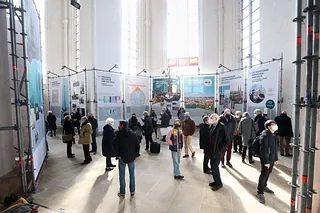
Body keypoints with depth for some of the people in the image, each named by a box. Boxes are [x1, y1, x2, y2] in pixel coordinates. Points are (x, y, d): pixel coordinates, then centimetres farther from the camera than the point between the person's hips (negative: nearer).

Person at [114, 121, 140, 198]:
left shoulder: (118, 134, -13)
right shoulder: (133, 134, -3)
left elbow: (116, 146, -13)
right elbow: (137, 145, -1)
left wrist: (117, 155, 2)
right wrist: (136, 154, 8)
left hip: (122, 157, -3)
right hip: (131, 157, 3)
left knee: (122, 176, 12)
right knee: (132, 174, 15)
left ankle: (122, 193, 23)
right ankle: (132, 191, 26)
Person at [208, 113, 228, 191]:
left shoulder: (221, 126, -16)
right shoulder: (212, 126, 6)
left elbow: (226, 140, -16)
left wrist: (220, 149, -15)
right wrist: (209, 148, 7)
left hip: (217, 151, -7)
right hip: (212, 150, 7)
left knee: (214, 166, -1)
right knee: (213, 166, 15)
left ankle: (219, 183, 18)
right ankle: (216, 181, 32)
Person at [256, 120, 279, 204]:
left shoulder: (273, 135, 7)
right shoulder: (265, 135, -21)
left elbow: (275, 148, 16)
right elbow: (263, 150, -22)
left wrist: (276, 159, 17)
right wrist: (266, 161, -20)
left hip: (272, 158, 9)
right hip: (266, 159, -9)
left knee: (268, 173, 20)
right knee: (264, 174, -2)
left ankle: (264, 186, 39)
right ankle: (260, 193, 9)